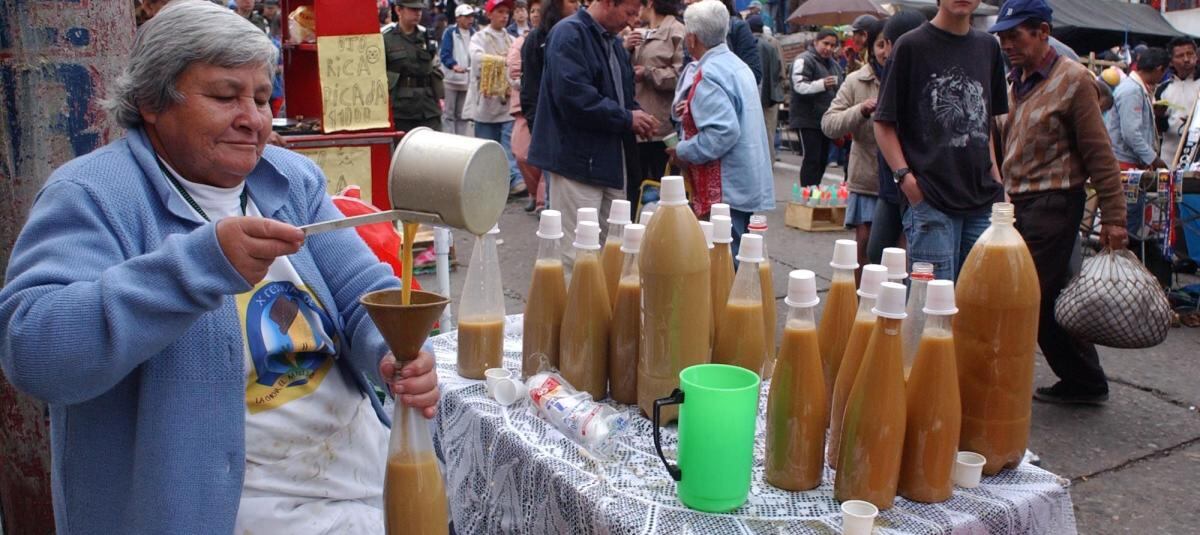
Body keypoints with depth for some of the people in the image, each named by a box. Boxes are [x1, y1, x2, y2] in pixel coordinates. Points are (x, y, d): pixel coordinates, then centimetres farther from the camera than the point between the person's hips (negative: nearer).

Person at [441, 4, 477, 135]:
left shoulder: (474, 34, 10)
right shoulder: (450, 33, -6)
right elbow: (445, 54, -15)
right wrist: (454, 65, -33)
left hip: (468, 80, 5)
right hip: (451, 79, -5)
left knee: (462, 115, 12)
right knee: (448, 114, -3)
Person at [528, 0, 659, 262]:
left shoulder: (613, 41, 16)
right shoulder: (569, 34, -12)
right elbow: (573, 96, -24)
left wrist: (637, 116, 2)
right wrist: (626, 119, -16)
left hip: (612, 159, 9)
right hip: (578, 160, -9)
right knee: (576, 253, -3)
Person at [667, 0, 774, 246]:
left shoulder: (709, 75, -17)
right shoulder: (738, 65, 12)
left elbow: (724, 132, -27)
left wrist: (682, 151, -15)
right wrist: (693, 109, 13)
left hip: (725, 189, -10)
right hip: (745, 184, 10)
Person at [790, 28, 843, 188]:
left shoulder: (834, 64, 20)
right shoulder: (804, 60, -9)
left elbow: (838, 92, 29)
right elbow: (799, 86, -22)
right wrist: (822, 84, -34)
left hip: (826, 121, 9)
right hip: (808, 121, -8)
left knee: (822, 160, 10)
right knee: (812, 159, -11)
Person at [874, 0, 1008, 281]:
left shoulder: (988, 47, 13)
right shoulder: (911, 46, -3)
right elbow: (884, 124, -3)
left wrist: (996, 176, 10)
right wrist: (905, 177, -15)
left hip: (983, 197, 6)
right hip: (931, 200, -5)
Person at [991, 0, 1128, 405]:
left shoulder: (1073, 79, -9)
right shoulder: (1014, 82, 12)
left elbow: (1099, 154, -10)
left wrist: (1113, 217, -12)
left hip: (1053, 202, -7)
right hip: (1017, 203, 7)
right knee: (1051, 299, 12)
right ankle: (1085, 383, 25)